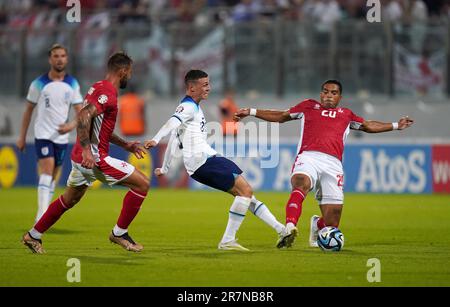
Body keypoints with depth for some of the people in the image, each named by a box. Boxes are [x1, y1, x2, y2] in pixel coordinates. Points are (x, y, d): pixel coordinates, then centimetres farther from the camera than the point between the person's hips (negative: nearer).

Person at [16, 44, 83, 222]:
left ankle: (42, 217, 20)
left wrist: (72, 125, -17)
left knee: (52, 177, 9)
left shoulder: (72, 84, 4)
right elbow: (29, 109, 5)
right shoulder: (39, 84, -3)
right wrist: (22, 137, 5)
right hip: (43, 134, -4)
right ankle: (42, 216, -24)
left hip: (62, 136, 4)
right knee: (47, 171, -19)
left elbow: (81, 112, 4)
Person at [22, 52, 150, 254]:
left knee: (69, 199, 25)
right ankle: (120, 233, -1)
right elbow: (84, 116, -29)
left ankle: (33, 236, 32)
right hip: (94, 158, -10)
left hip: (80, 158, 10)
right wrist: (86, 150, -32)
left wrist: (125, 145, 26)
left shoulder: (98, 88, 16)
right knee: (142, 184, -6)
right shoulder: (107, 93, -16)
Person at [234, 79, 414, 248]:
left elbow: (368, 126, 43)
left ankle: (317, 225, 32)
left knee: (332, 224, -4)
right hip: (308, 157, -2)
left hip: (333, 163, 2)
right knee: (301, 184, -40)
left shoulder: (346, 114, 32)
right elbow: (281, 116, 37)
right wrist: (252, 112, 34)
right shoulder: (308, 107, 28)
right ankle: (289, 228, -58)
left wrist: (396, 126, 39)